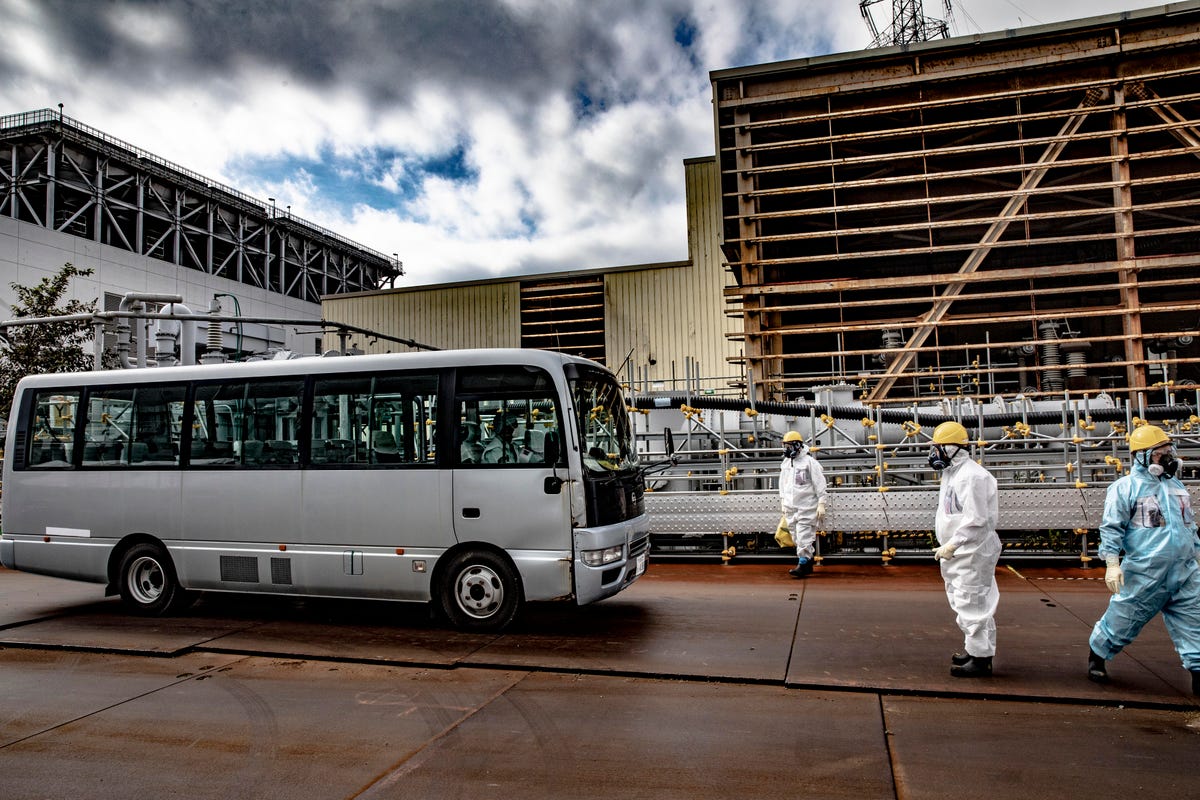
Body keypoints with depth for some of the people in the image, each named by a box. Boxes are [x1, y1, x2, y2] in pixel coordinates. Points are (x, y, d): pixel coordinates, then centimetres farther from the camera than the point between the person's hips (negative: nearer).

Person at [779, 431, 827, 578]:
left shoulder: (809, 462, -10)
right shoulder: (785, 463, 11)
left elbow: (820, 484, -9)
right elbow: (782, 484, 20)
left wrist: (821, 504, -12)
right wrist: (783, 503, 19)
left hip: (806, 507, -7)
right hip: (790, 508, 7)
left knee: (804, 538, -8)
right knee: (797, 538, 9)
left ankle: (803, 565, -4)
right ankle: (807, 565, 18)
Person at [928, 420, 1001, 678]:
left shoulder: (972, 476, -19)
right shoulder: (951, 474, 13)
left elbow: (976, 520, -24)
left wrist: (952, 545, -25)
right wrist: (948, 547, 13)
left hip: (972, 553, -10)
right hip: (956, 553, 10)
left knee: (972, 604, -5)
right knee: (961, 603, 18)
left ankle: (981, 659, 5)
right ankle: (974, 647, 31)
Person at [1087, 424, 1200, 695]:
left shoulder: (1176, 485, 14)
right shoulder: (1125, 487, -8)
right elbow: (1111, 527, -10)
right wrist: (1112, 563, -17)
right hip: (1144, 574, -5)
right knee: (1122, 621, 7)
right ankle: (1097, 655, 28)